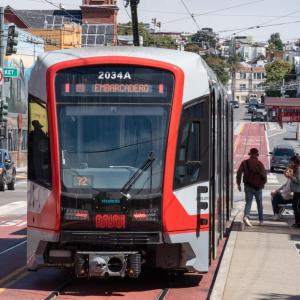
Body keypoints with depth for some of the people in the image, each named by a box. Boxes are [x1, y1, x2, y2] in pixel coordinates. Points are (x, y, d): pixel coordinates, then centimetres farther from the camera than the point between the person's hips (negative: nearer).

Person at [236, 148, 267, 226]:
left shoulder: (244, 163, -1)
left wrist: (238, 184, 2)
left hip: (248, 186, 1)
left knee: (248, 202, 2)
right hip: (258, 186, -1)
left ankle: (246, 216, -24)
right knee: (259, 203, 14)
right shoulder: (259, 164, -8)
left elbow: (239, 173, -6)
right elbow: (264, 175, -10)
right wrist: (263, 183, 8)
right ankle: (261, 220, 22)